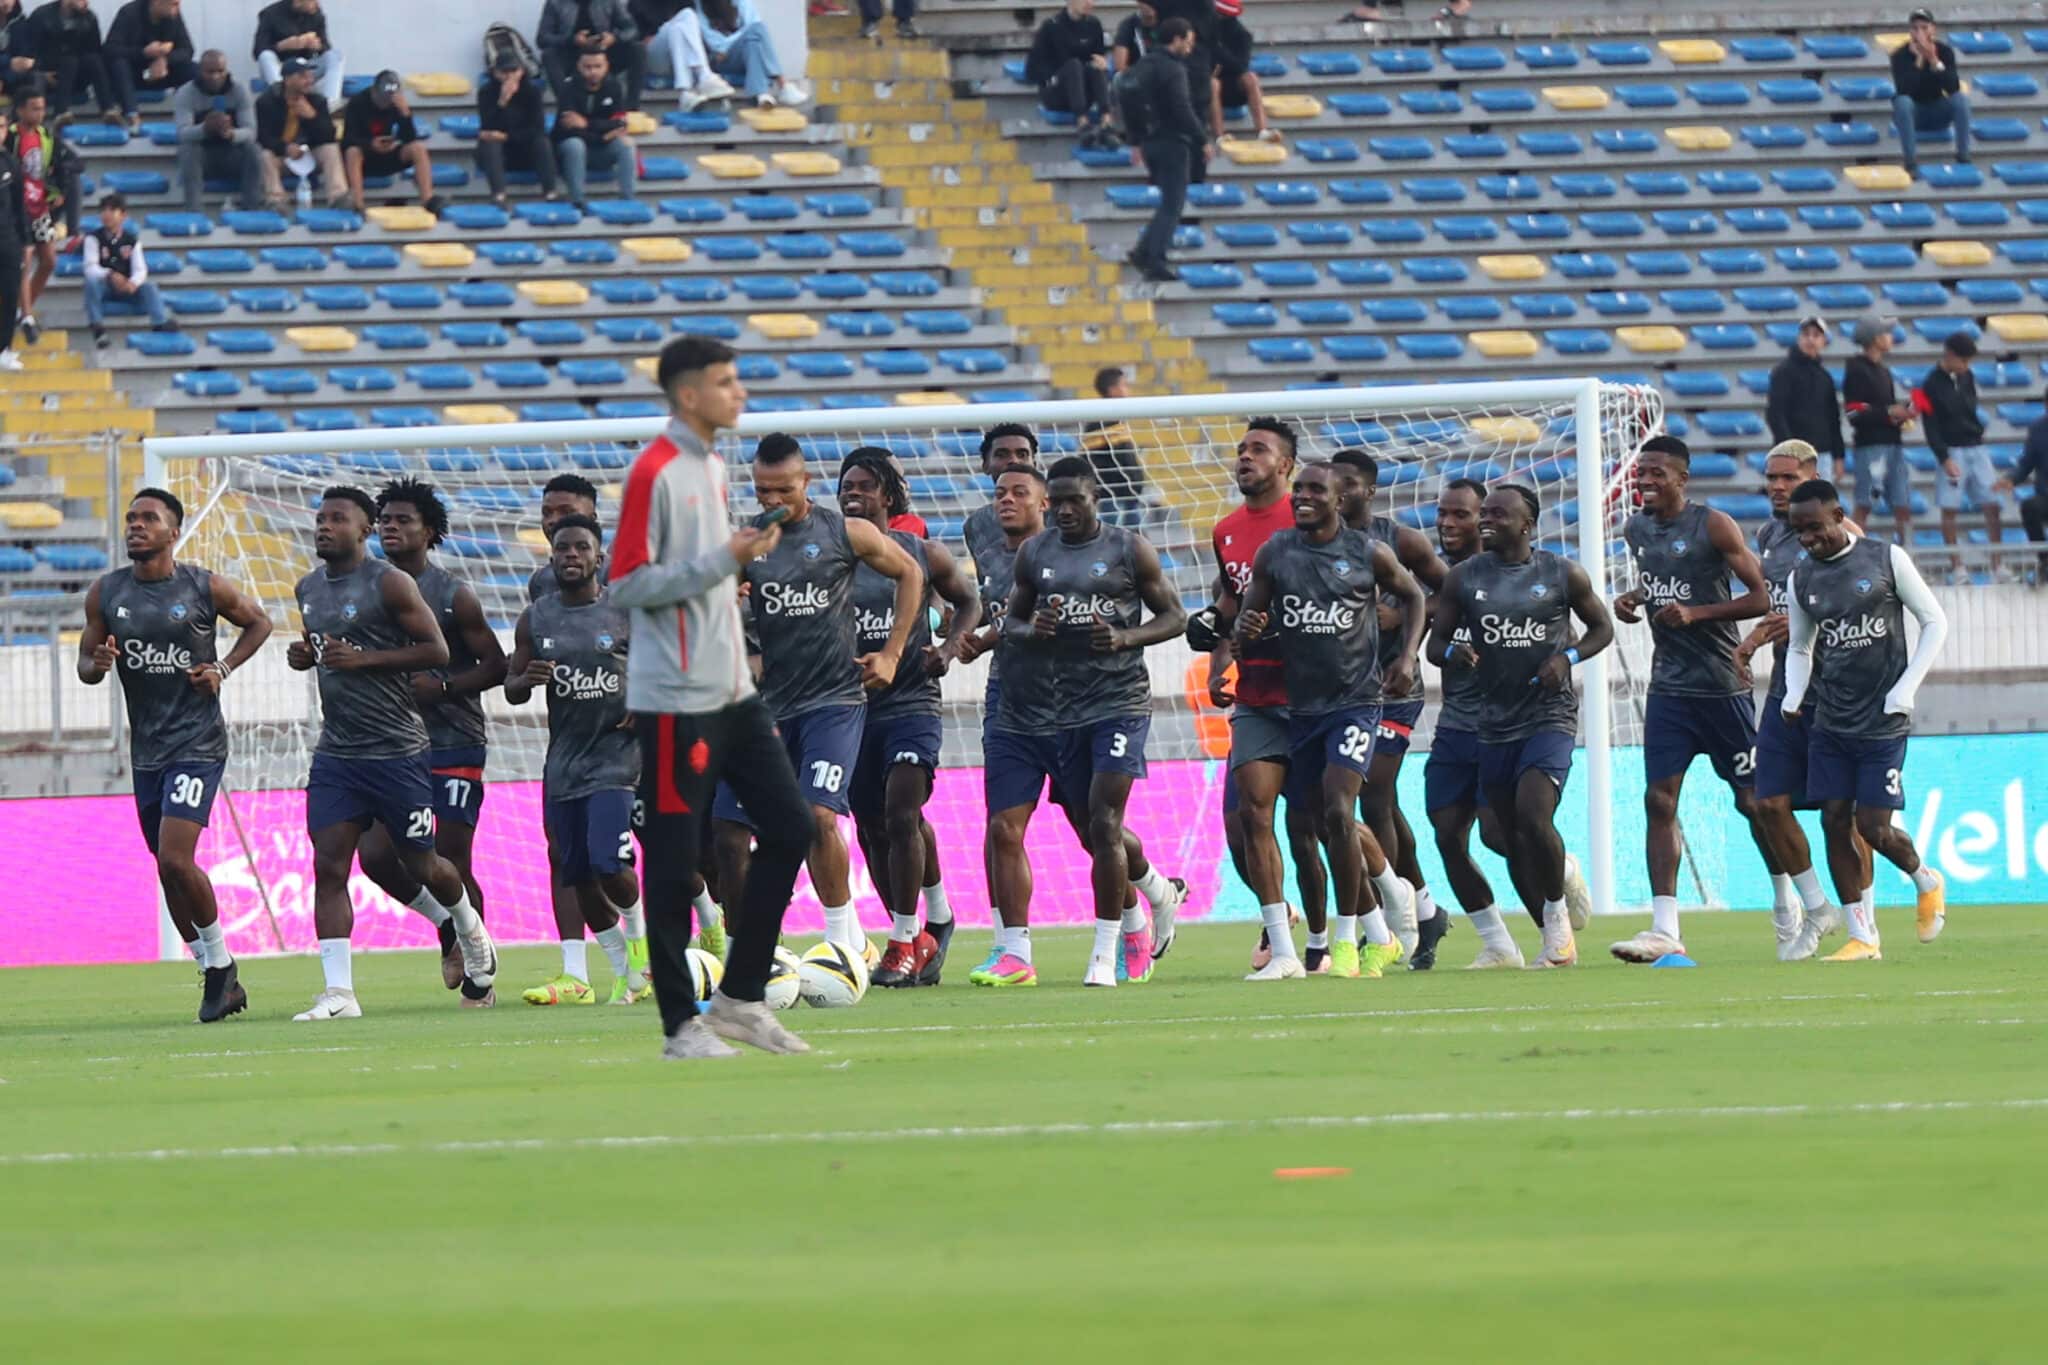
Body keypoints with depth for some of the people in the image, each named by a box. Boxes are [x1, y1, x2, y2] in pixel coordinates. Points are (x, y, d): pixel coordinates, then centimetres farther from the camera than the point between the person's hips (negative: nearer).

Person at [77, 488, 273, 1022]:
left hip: (198, 743, -5)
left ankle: (220, 964, 0)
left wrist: (224, 668, -4)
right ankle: (217, 978, 21)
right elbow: (85, 665, 10)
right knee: (168, 870, 8)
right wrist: (98, 664, -14)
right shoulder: (105, 593, 4)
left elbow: (258, 622, 11)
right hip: (146, 751, 5)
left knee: (175, 859, -18)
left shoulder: (207, 588, -5)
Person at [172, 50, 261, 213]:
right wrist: (205, 128, -47)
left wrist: (231, 134, -41)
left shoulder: (239, 90, -8)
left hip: (232, 158, 1)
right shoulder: (186, 94, -12)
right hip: (201, 159, -1)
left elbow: (250, 132, -16)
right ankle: (192, 213, -39)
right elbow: (182, 133, -24)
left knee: (252, 149, -29)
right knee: (188, 149, -33)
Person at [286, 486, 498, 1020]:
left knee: (420, 865, 8)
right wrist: (304, 656, 3)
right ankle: (338, 992, -11)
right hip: (336, 751, 5)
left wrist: (363, 659, -20)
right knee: (329, 865, -9)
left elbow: (436, 650, -12)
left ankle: (474, 938, 39)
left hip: (396, 750, -5)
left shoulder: (389, 584, -10)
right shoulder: (309, 589, 11)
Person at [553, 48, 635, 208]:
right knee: (574, 145, -35)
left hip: (601, 154, 3)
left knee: (625, 144, -23)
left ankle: (627, 199, -26)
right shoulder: (571, 91, -14)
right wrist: (603, 136, -23)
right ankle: (578, 201, -37)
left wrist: (587, 124, -28)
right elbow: (569, 129, -22)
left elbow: (619, 123, -13)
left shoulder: (613, 88, -3)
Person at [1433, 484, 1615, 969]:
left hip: (1549, 715, -4)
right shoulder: (1464, 578, 5)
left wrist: (1568, 657, -9)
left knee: (1533, 816, -23)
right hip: (1495, 721, 4)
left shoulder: (1562, 574, -1)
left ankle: (1558, 914, -2)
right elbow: (1435, 639, 10)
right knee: (1513, 836, 6)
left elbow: (1601, 627, 10)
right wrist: (1452, 652, -14)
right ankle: (1556, 939, 18)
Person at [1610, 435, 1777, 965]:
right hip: (1668, 686, 5)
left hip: (1722, 685, -5)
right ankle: (1664, 930, -12)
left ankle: (1786, 903, 28)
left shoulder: (1714, 526, -11)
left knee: (1752, 798, 6)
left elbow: (1761, 598, -12)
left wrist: (1695, 613, -22)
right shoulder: (1636, 529, 8)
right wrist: (1633, 598, 5)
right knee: (1659, 799, -8)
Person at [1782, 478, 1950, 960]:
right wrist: (1793, 696, 0)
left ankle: (1926, 881, 24)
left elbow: (1935, 622, 1)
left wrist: (1906, 688, -7)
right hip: (1830, 720, 4)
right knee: (1835, 821, -2)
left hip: (1883, 721, -4)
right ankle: (1862, 937, 5)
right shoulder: (1802, 579, 7)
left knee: (1873, 826, -7)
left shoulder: (1886, 560, -5)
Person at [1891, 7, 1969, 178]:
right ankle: (1911, 162, -30)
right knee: (1903, 101, -34)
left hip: (1938, 114, 2)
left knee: (1961, 98, -25)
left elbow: (1953, 88, -24)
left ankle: (1963, 157, -20)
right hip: (1912, 115, -2)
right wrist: (1919, 60, -35)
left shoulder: (1944, 51, -11)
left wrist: (1934, 60, -35)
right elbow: (1902, 90, -31)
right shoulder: (1900, 55, -17)